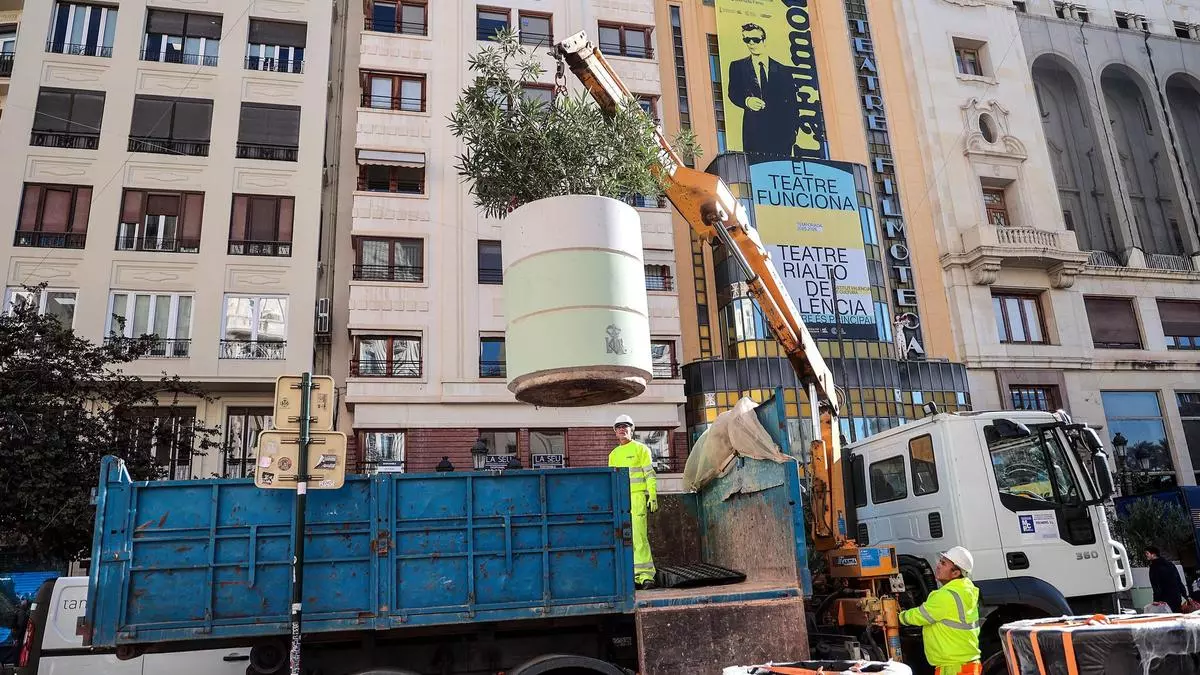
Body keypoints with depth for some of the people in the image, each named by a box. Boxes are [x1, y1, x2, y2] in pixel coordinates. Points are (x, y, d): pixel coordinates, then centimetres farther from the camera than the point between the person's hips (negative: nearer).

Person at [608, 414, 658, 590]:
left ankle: (645, 575, -12)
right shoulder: (613, 454, 20)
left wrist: (653, 496, -10)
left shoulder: (641, 449, 5)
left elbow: (650, 475, 0)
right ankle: (636, 575, 7)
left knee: (638, 537, -13)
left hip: (637, 497, -6)